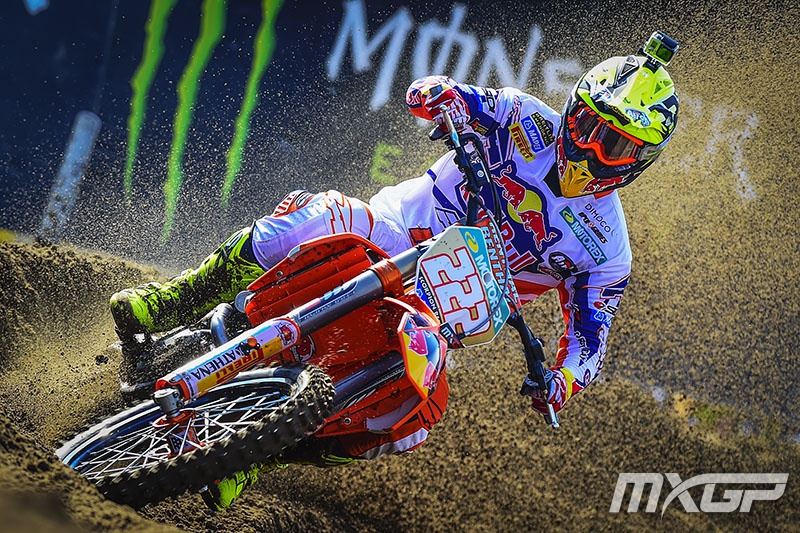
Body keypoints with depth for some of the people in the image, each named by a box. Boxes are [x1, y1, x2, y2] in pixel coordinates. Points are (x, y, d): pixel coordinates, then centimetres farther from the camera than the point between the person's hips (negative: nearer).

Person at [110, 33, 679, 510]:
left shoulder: (606, 248, 0)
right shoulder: (530, 120, 0)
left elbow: (590, 336, 1)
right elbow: (425, 91, -5)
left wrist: (563, 382, -21)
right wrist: (446, 97, -29)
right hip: (388, 233, 0)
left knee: (421, 414, -29)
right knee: (320, 211, -33)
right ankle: (180, 301, -19)